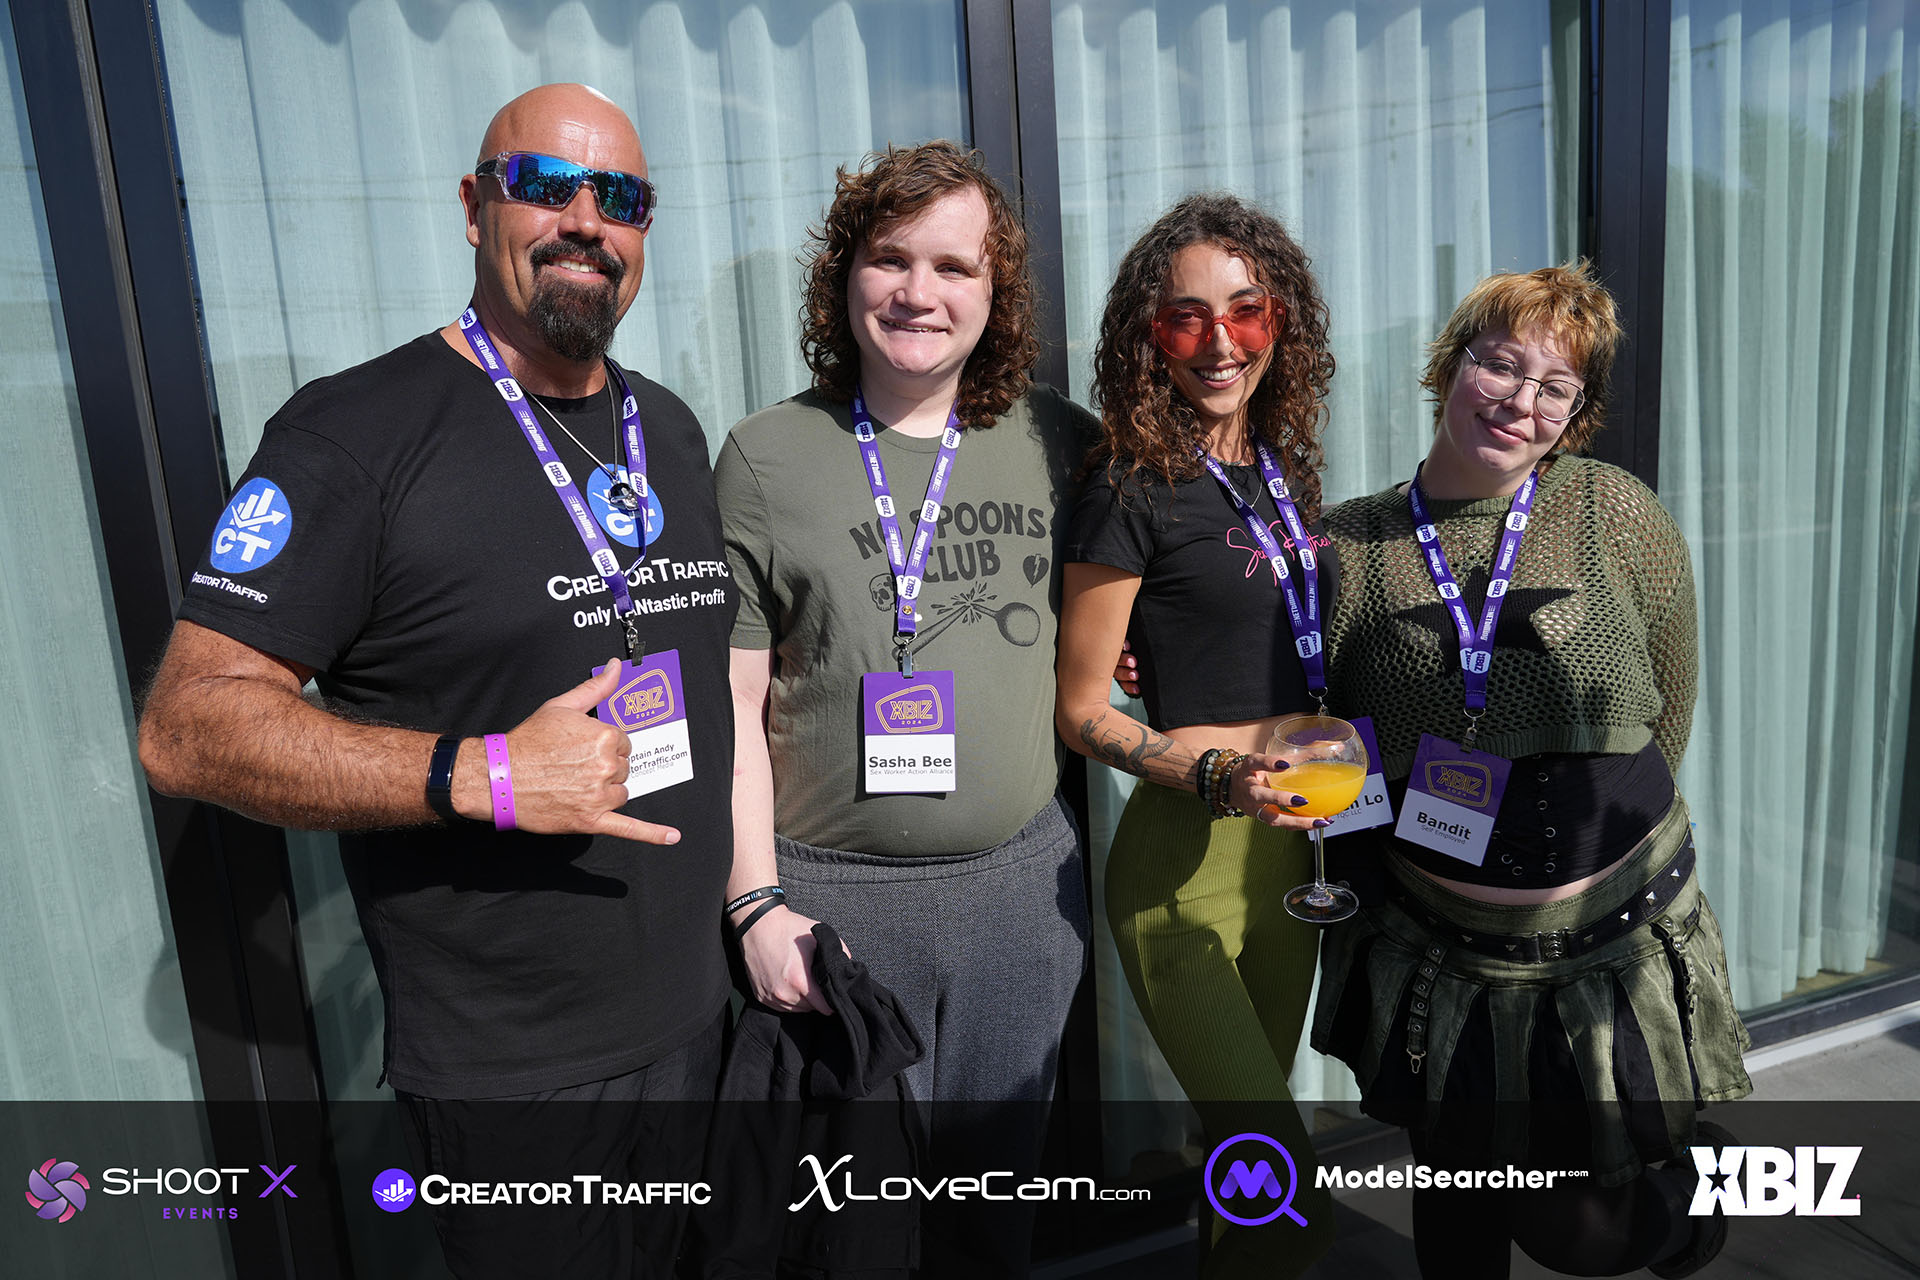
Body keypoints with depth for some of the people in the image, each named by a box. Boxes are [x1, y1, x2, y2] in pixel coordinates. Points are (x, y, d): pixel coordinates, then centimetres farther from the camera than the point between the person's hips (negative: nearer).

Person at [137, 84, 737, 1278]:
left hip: (691, 1012, 6)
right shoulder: (359, 430, -13)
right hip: (506, 1068, -6)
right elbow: (188, 725, -16)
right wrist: (485, 776, -27)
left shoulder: (672, 429, 8)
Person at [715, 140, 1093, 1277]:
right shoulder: (768, 457, -5)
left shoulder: (1059, 442, 1)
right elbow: (732, 701, -5)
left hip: (1024, 882, 3)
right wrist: (755, 905, -9)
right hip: (834, 895, -2)